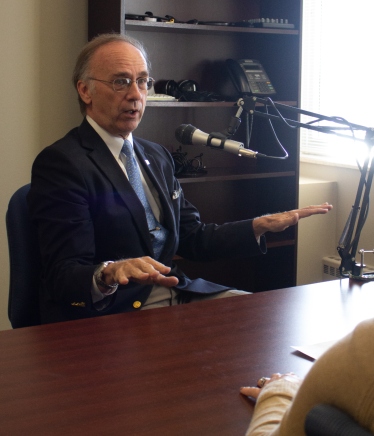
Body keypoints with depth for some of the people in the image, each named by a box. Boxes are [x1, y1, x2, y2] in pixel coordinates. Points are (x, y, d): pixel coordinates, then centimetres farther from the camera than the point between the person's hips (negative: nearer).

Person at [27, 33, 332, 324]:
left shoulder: (157, 157, 16)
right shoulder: (61, 163, -10)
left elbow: (192, 240, 17)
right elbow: (64, 276, -18)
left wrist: (260, 226, 5)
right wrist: (109, 273, -39)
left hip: (177, 294, 9)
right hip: (109, 311, -9)